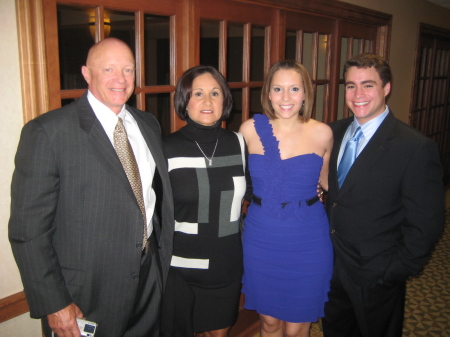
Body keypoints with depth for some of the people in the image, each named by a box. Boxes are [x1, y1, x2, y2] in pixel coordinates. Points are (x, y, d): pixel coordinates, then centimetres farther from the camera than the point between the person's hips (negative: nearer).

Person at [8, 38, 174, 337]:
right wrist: (53, 305, -15)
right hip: (87, 291, -5)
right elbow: (28, 228, -16)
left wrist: (163, 257, 11)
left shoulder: (148, 124, 5)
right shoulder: (48, 131, -16)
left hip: (150, 278, 6)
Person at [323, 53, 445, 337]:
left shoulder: (416, 148, -18)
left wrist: (395, 272, -13)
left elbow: (425, 225, -16)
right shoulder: (335, 132, 1)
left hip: (376, 279, -5)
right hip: (330, 268, 5)